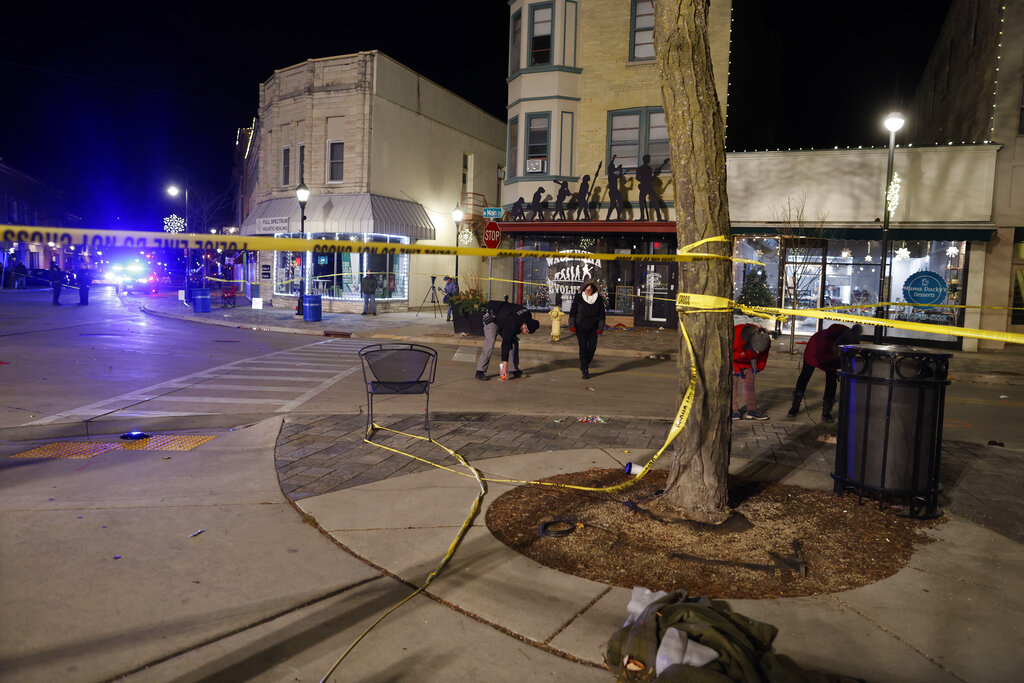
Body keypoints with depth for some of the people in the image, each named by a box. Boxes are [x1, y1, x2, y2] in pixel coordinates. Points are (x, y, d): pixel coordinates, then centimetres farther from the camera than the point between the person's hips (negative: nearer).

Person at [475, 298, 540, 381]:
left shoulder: (528, 316, -16)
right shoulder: (512, 323, -40)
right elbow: (505, 344, -40)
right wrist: (505, 365, -40)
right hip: (491, 318, -8)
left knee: (514, 342, -1)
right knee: (490, 343, -22)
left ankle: (514, 370, 4)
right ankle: (480, 372, -16)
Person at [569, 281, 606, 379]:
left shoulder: (599, 299, -2)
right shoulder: (578, 297, -5)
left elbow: (601, 314, 3)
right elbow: (573, 312, 0)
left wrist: (600, 327, -2)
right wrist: (572, 325, -5)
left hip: (593, 328, 2)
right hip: (580, 328, -2)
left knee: (592, 347, -1)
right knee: (583, 348, -4)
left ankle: (584, 365, 25)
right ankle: (585, 371, 4)